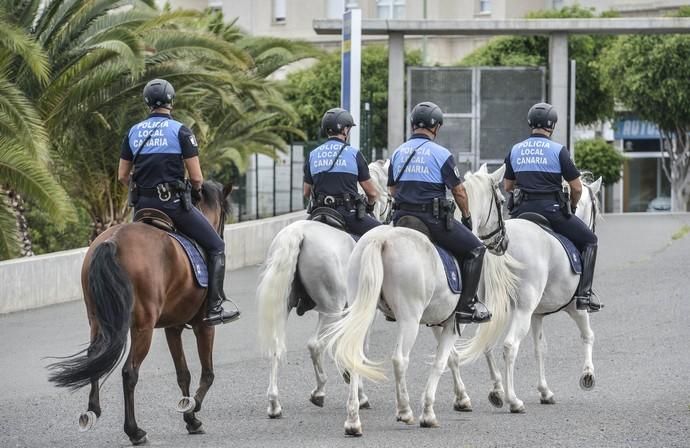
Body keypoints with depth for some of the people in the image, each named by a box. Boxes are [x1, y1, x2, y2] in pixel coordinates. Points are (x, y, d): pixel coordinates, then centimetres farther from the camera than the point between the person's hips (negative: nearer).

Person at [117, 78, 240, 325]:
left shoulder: (133, 132, 9)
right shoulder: (180, 131, -6)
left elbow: (122, 176, 10)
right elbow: (196, 177, -8)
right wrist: (196, 190, 13)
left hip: (143, 204, 5)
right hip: (173, 202, -5)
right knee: (216, 247, 6)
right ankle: (214, 308, -2)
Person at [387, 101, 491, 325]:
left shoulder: (398, 153, 10)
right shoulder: (441, 154, -8)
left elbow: (392, 189, 15)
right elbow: (458, 191, -4)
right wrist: (467, 217, 10)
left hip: (402, 217, 6)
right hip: (434, 219, -6)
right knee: (475, 249, 6)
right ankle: (466, 305, 0)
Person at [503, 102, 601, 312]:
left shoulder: (515, 151, 9)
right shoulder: (558, 150, -5)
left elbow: (507, 186, 16)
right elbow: (577, 187, -4)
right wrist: (572, 206, 15)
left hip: (521, 210, 4)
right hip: (551, 208, -4)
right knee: (589, 241, 10)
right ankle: (583, 294, 0)